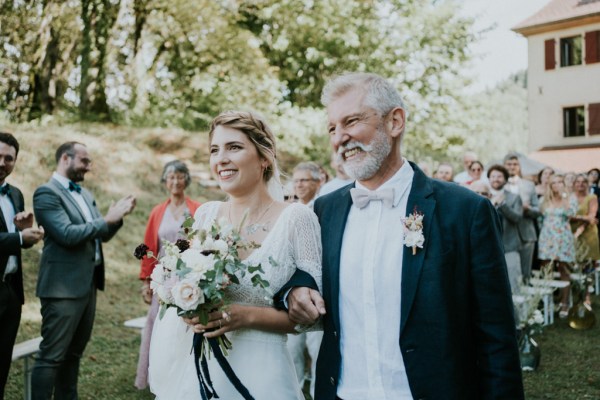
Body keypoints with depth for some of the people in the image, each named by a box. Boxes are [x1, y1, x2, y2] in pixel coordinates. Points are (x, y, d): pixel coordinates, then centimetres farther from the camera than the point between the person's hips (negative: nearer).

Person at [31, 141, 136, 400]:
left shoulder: (84, 194, 16)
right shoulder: (47, 192, -10)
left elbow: (101, 235, 17)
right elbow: (68, 234, -21)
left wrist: (117, 216, -1)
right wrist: (108, 218, -17)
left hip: (88, 283, 9)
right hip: (64, 286, -9)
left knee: (74, 352, 17)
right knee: (52, 356, -2)